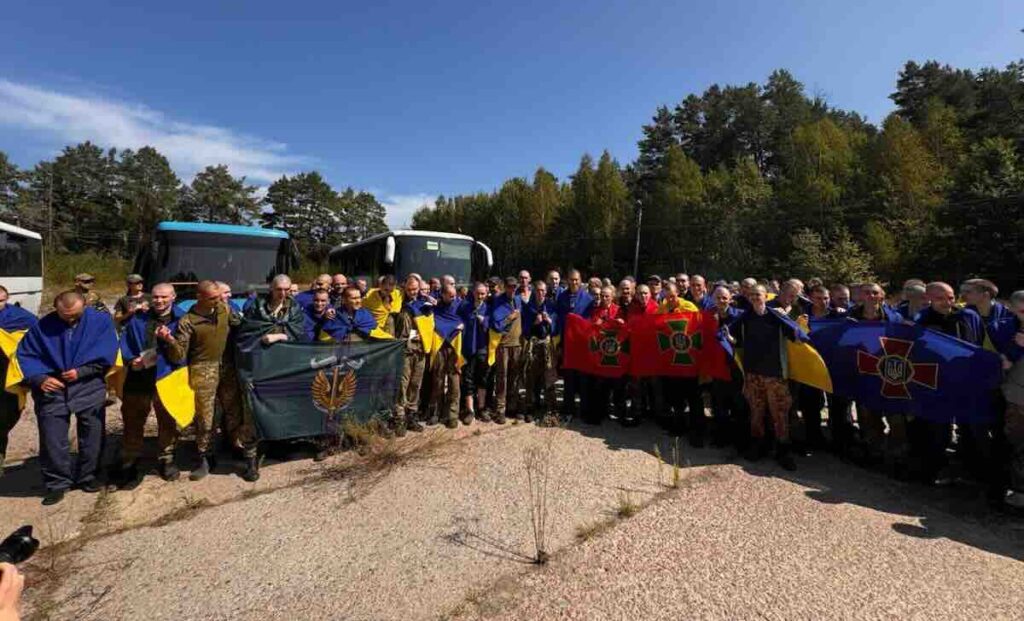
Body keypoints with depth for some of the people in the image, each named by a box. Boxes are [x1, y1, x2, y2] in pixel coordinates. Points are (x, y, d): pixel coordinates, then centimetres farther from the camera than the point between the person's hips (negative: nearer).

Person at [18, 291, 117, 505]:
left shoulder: (101, 320, -5)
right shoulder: (43, 326, 0)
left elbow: (106, 354, -8)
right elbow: (25, 355, 1)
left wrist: (81, 371, -18)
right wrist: (39, 378, -14)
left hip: (89, 388, -1)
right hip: (52, 389, 1)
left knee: (91, 436, 9)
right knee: (52, 438, 4)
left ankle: (87, 477, 27)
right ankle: (57, 483, 21)